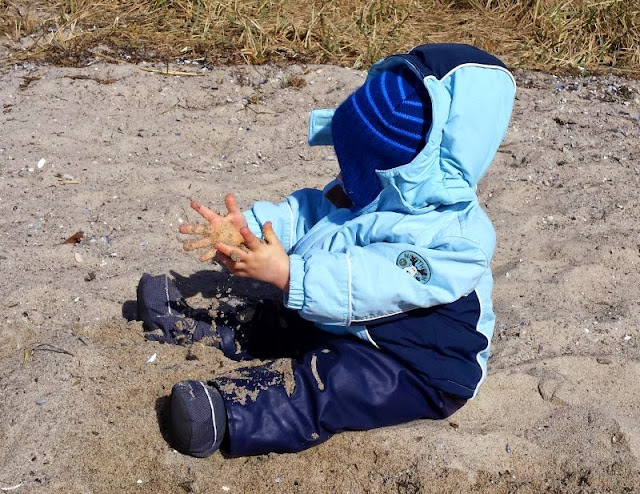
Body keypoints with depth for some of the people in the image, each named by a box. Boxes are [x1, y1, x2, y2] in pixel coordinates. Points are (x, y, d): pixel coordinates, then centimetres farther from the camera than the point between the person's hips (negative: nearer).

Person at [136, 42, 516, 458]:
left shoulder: (459, 239, -29)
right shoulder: (379, 189, -2)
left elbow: (367, 283, -36)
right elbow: (309, 210, 1)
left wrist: (286, 273, -39)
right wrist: (250, 226, -15)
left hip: (421, 368, -9)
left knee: (329, 382, -32)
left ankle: (228, 415, -45)